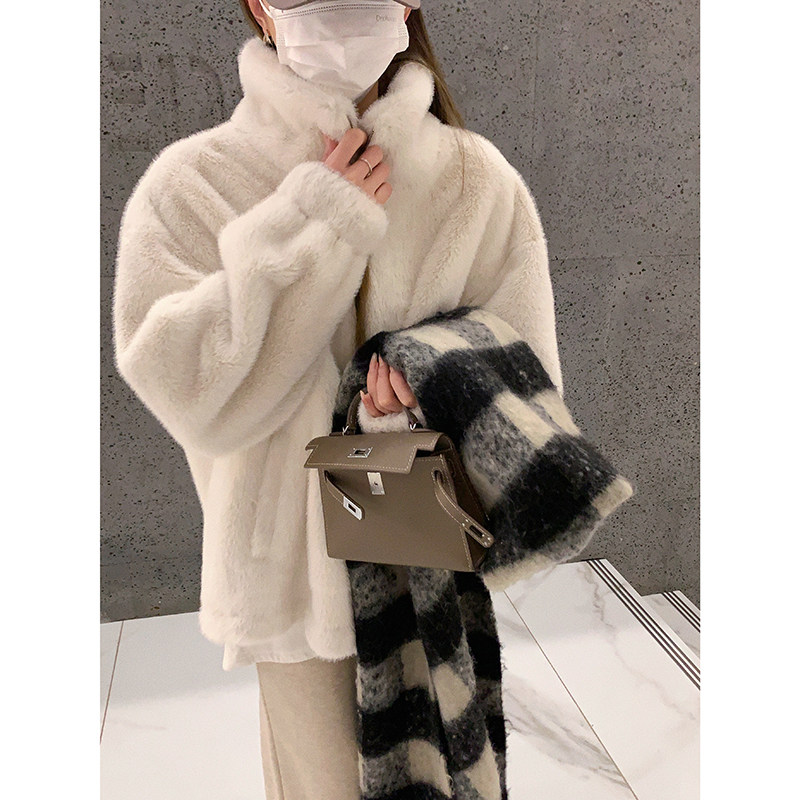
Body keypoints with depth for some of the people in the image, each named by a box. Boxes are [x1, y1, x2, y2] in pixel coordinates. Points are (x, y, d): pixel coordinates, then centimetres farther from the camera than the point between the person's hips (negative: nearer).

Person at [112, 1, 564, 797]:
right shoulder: (188, 186, -9)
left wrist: (439, 397, -25)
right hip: (296, 563, -1)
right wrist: (308, 227, -21)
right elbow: (192, 395, -18)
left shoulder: (480, 184, -7)